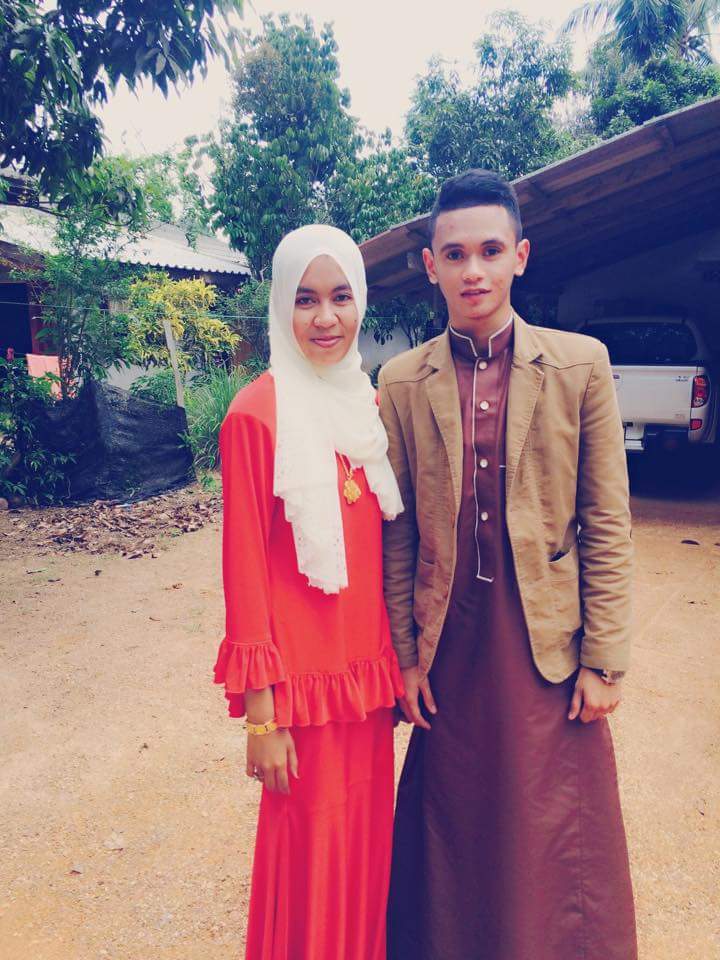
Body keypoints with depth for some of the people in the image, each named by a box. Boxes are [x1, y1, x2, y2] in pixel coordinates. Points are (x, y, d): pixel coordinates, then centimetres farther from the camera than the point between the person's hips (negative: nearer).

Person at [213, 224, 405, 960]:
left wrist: (400, 661, 11)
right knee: (310, 851, 11)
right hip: (303, 671, -6)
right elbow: (245, 568, -13)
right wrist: (261, 714, -11)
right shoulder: (257, 413, -13)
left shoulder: (369, 406, 5)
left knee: (367, 839, 19)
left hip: (369, 664, 6)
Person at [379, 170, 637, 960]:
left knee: (559, 851, 13)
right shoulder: (403, 381, 1)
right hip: (449, 651, 1)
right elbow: (397, 532, 2)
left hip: (549, 645, -1)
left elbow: (607, 524, -2)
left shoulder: (580, 364, -2)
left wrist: (603, 658, -5)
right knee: (457, 840, 17)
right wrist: (403, 655, 1)